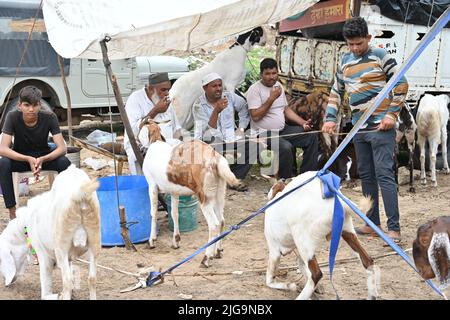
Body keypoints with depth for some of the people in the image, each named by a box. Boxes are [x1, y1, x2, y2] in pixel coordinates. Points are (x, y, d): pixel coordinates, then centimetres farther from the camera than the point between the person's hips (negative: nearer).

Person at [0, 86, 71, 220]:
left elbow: (62, 147, -25)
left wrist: (42, 159, -43)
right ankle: (12, 211, -23)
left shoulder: (49, 117, -21)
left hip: (44, 156, 0)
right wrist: (28, 159, -42)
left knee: (64, 162, -30)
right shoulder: (13, 117, -22)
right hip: (20, 157, 0)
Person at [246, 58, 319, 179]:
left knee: (312, 137, -2)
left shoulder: (278, 85, 13)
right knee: (286, 147, -34)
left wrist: (303, 122, 5)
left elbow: (286, 109, 18)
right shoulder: (254, 89, -12)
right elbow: (255, 116, -20)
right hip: (264, 133, -8)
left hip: (282, 129, 8)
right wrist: (271, 98, -22)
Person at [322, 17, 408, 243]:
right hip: (359, 129, 7)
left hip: (381, 127, -7)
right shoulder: (345, 61, 12)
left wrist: (392, 114, -13)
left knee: (384, 175, -10)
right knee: (366, 175, 10)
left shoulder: (380, 56, -5)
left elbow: (401, 85, -5)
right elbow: (336, 91, 18)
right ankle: (373, 223, 19)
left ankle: (393, 227, -9)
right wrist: (330, 118, 6)